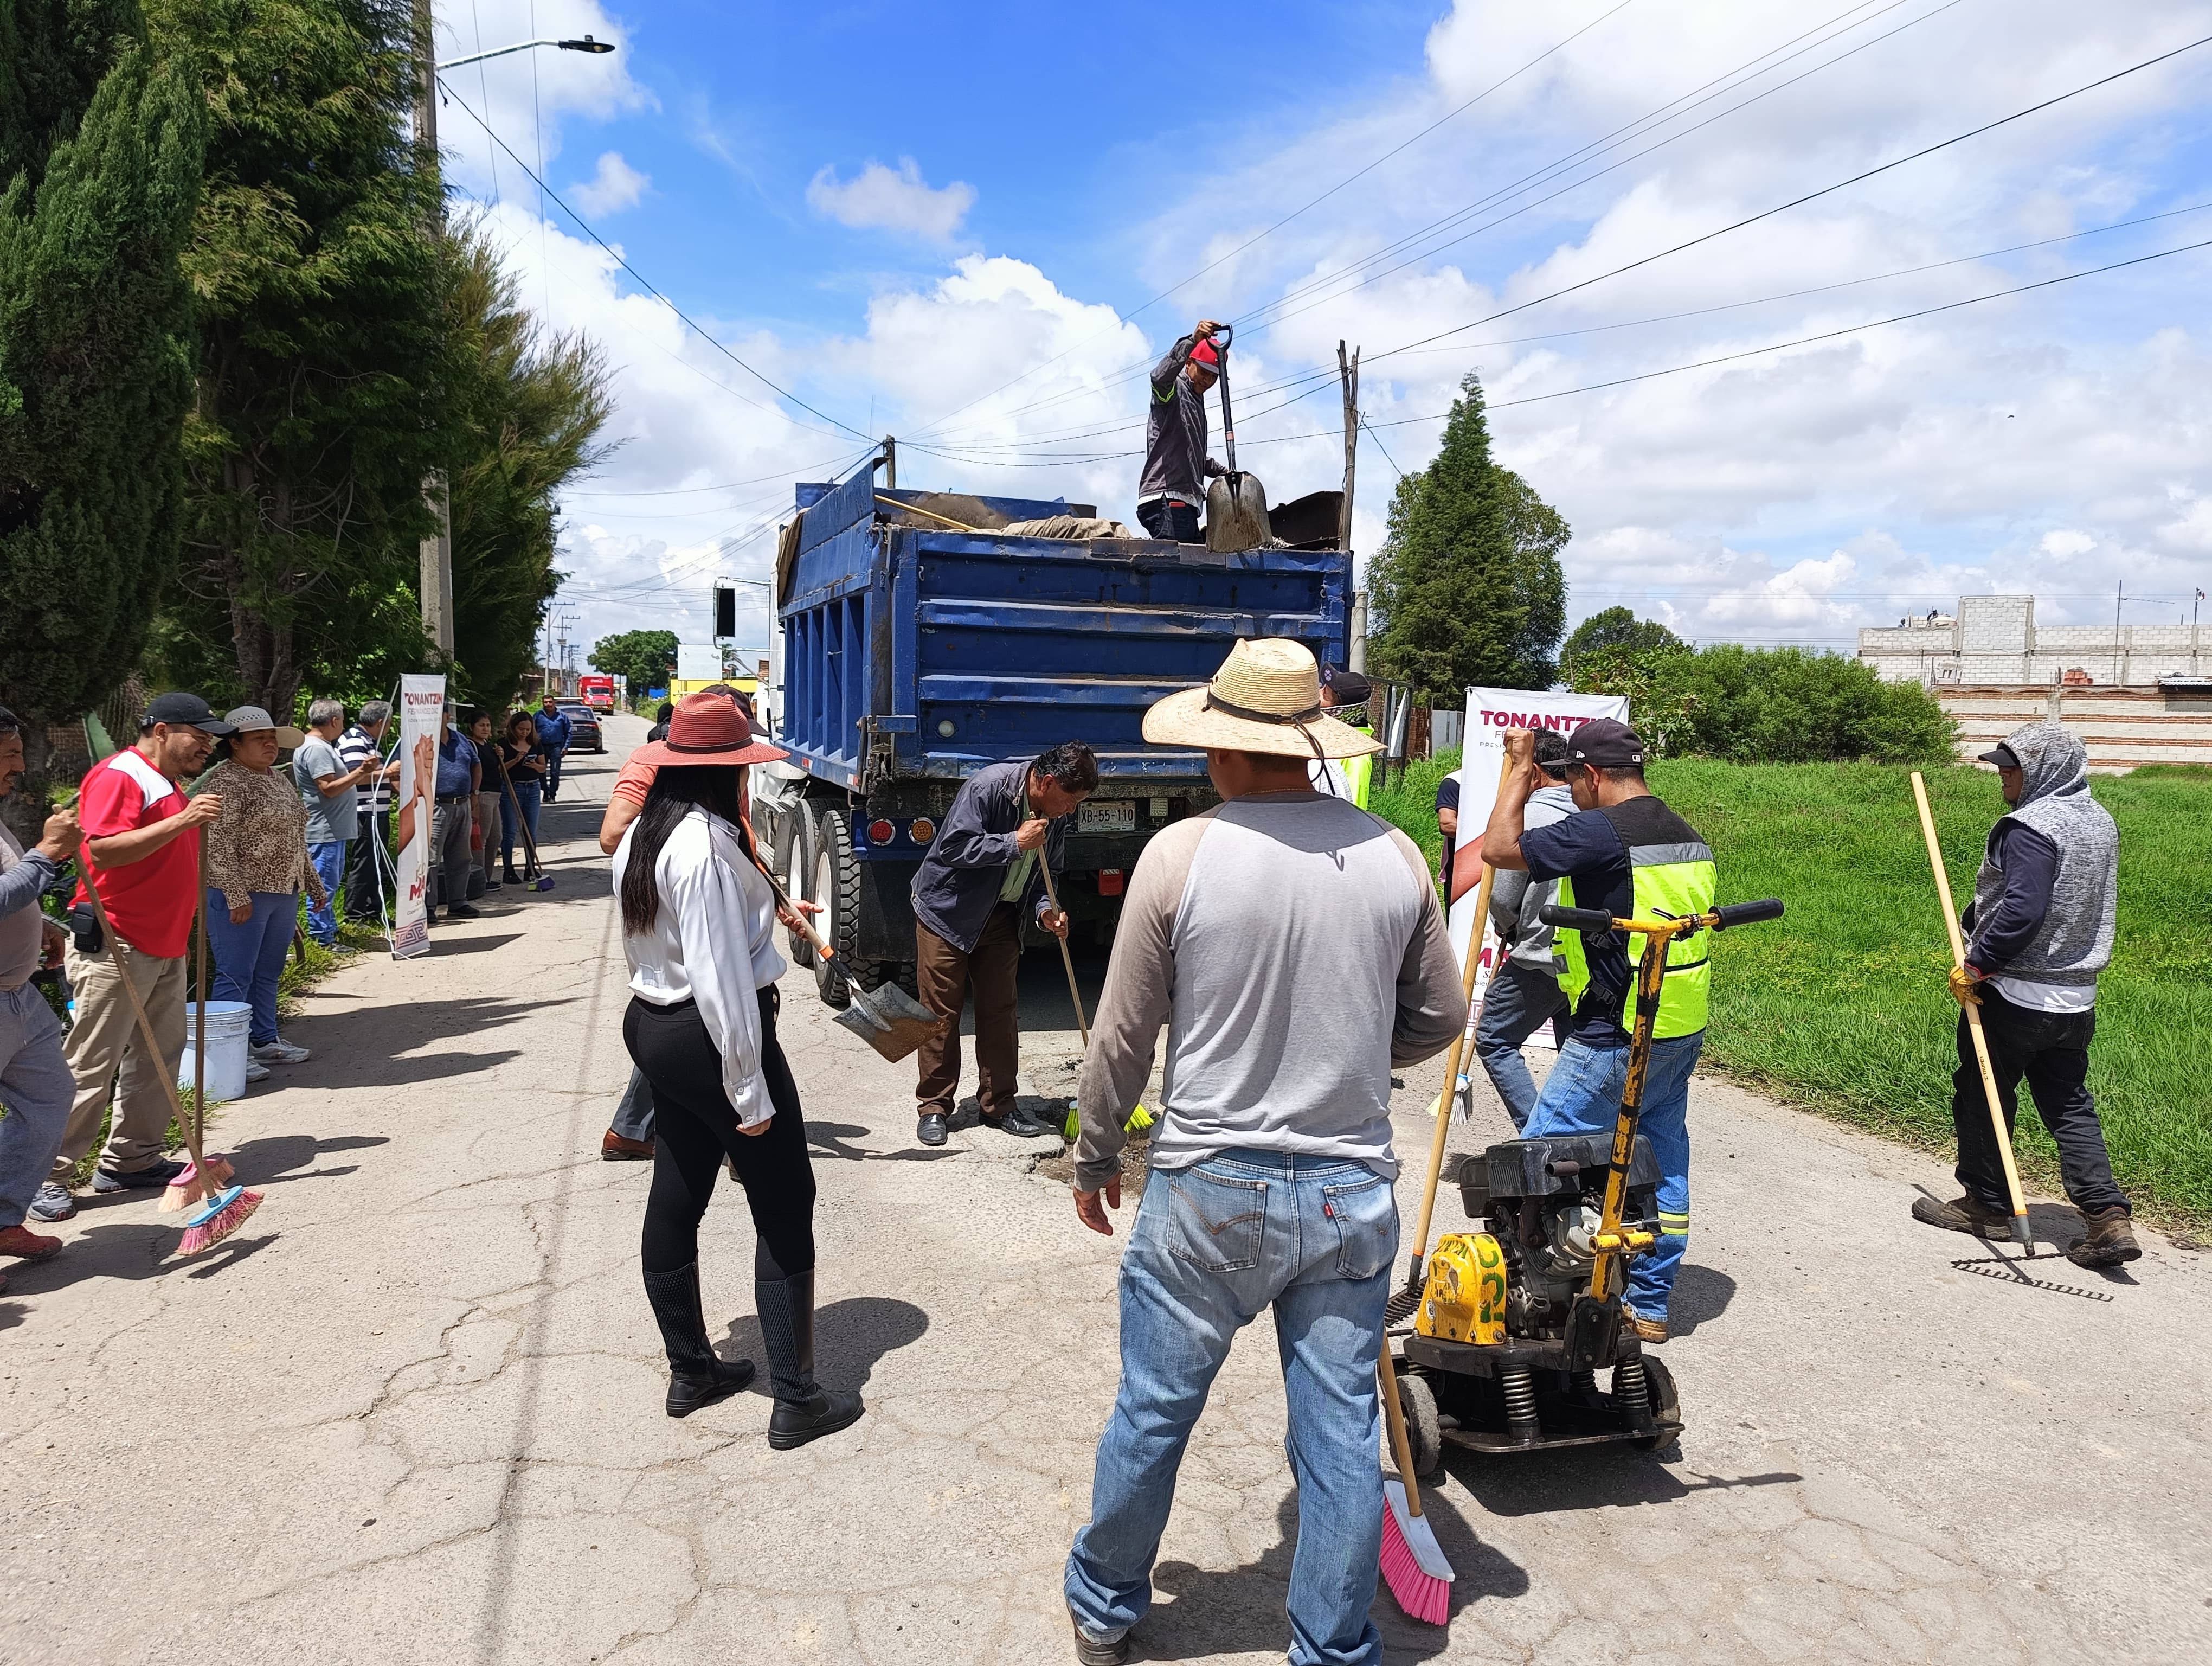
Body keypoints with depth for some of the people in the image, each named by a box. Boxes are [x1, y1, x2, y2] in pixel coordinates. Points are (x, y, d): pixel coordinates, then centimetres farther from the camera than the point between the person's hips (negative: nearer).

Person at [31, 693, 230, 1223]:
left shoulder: (170, 784, 18)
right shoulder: (118, 776, -12)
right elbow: (104, 849, -25)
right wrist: (182, 821, -28)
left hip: (165, 945, 10)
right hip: (117, 946, -10)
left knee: (158, 1056, 12)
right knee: (89, 1066, -5)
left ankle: (132, 1160, 20)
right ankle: (47, 1175, 5)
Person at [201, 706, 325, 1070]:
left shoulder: (278, 778, 16)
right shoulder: (225, 781, -12)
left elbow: (295, 840, 23)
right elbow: (219, 844, -18)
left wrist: (316, 886, 23)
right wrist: (237, 896, -23)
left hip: (283, 892, 9)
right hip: (240, 894, -9)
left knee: (268, 974, 15)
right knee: (236, 976, -4)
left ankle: (264, 1041, 25)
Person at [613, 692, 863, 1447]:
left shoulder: (640, 835, 6)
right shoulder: (706, 842, -23)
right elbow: (720, 975, -25)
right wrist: (748, 1090, -21)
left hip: (652, 1025, 10)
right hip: (710, 1038, -10)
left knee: (675, 1197, 17)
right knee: (784, 1211, 1)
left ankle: (690, 1370, 33)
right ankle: (796, 1400, 9)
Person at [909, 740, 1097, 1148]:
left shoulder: (1054, 814, -2)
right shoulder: (987, 786, -23)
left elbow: (1042, 871, 9)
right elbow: (954, 846, -27)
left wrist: (1044, 909, -10)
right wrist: (1015, 842, -29)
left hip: (1001, 916, 6)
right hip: (947, 910, -6)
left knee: (1000, 1011, 7)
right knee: (941, 1012, 0)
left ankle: (998, 1106, 18)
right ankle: (933, 1109, 11)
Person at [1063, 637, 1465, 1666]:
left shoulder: (1179, 856, -13)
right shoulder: (1395, 856, -4)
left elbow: (1121, 1040, -7)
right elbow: (1437, 1019, 7)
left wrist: (1092, 1160, 9)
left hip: (1210, 1190, -2)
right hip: (1352, 1194, 3)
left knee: (1151, 1415, 17)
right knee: (1341, 1436, 16)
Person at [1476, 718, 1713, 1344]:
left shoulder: (1600, 832, -17)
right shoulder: (1691, 838, 11)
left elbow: (1498, 847, -16)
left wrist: (1521, 771, -3)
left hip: (1615, 1039, -9)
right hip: (1682, 1032, 9)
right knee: (1662, 1164, 15)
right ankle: (1649, 1305, 26)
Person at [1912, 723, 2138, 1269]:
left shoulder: (2031, 827, -19)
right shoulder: (2100, 821, 10)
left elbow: (2022, 909, -28)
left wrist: (1976, 966, -18)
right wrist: (1976, 920, 17)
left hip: (2013, 994, -8)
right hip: (2076, 998, 8)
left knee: (1983, 1096, 9)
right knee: (2070, 1105, 13)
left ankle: (1986, 1204, 21)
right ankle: (2109, 1216, 5)